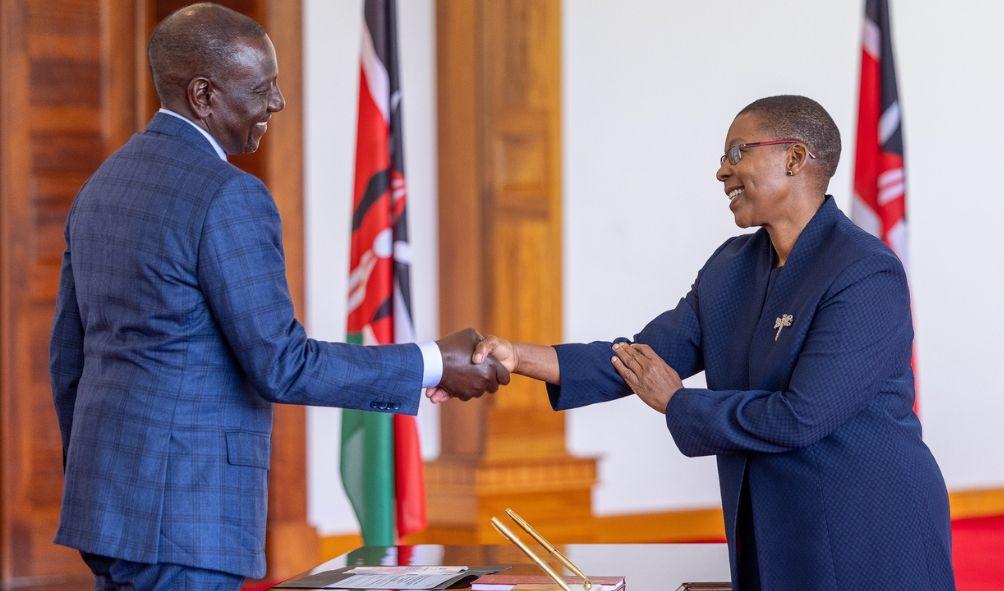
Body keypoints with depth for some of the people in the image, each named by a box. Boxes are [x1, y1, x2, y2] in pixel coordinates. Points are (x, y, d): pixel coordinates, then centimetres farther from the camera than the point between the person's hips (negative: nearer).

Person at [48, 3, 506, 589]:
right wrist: (434, 365, -10)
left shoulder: (104, 184, 13)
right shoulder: (229, 196, -15)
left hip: (110, 495, 9)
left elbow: (68, 358, 17)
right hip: (182, 518, -9)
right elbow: (280, 365, -17)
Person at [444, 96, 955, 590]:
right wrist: (519, 356, -8)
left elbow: (801, 417, -22)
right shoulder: (731, 268, 10)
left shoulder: (868, 276, -17)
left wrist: (676, 403, -10)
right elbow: (644, 357, 5)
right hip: (770, 538, 7)